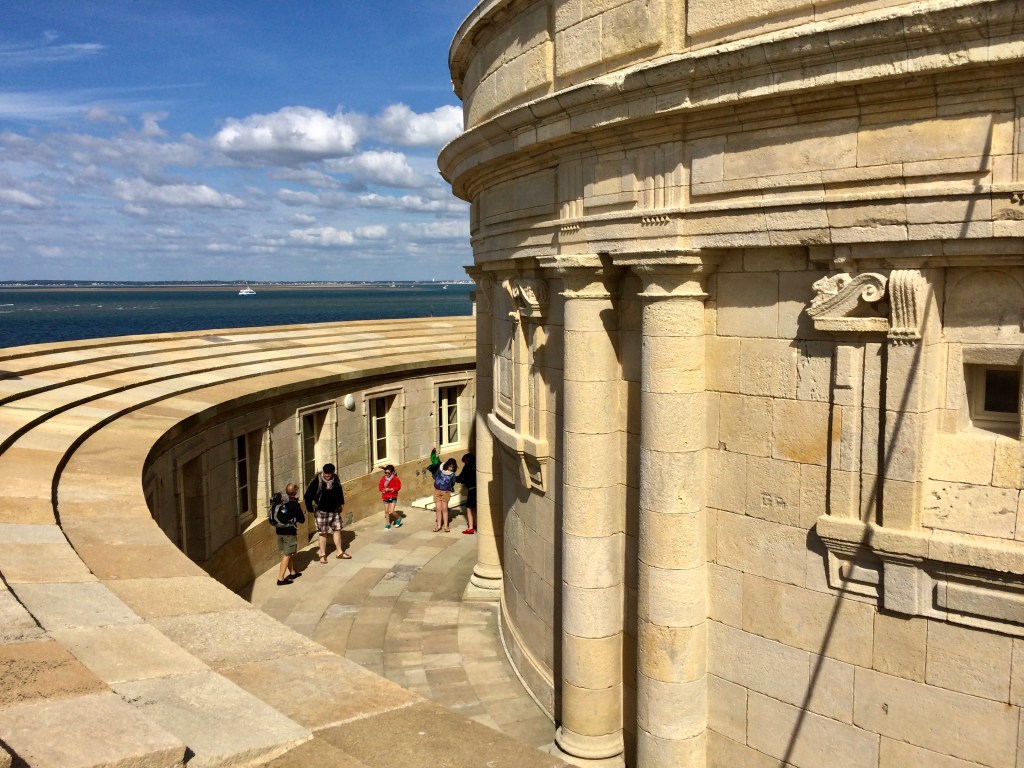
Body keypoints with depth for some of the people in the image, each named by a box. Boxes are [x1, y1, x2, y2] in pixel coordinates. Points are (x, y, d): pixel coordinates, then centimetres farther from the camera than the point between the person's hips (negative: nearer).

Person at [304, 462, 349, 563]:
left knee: (337, 530, 11)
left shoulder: (336, 479, -4)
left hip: (334, 510, 5)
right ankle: (323, 555, 15)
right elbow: (307, 496, -13)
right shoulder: (317, 481, -19)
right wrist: (312, 509, -10)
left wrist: (341, 503, 16)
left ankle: (340, 552, 23)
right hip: (321, 512, -5)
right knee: (322, 533, 3)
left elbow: (339, 491, 17)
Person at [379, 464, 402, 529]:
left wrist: (390, 489, -21)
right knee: (386, 511, 10)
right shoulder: (383, 478, 0)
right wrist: (383, 490, -16)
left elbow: (398, 487, -11)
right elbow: (380, 486, 5)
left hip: (393, 497, -4)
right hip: (385, 497, 4)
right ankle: (388, 524, 27)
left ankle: (398, 518, 18)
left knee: (391, 512, -12)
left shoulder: (395, 479, -12)